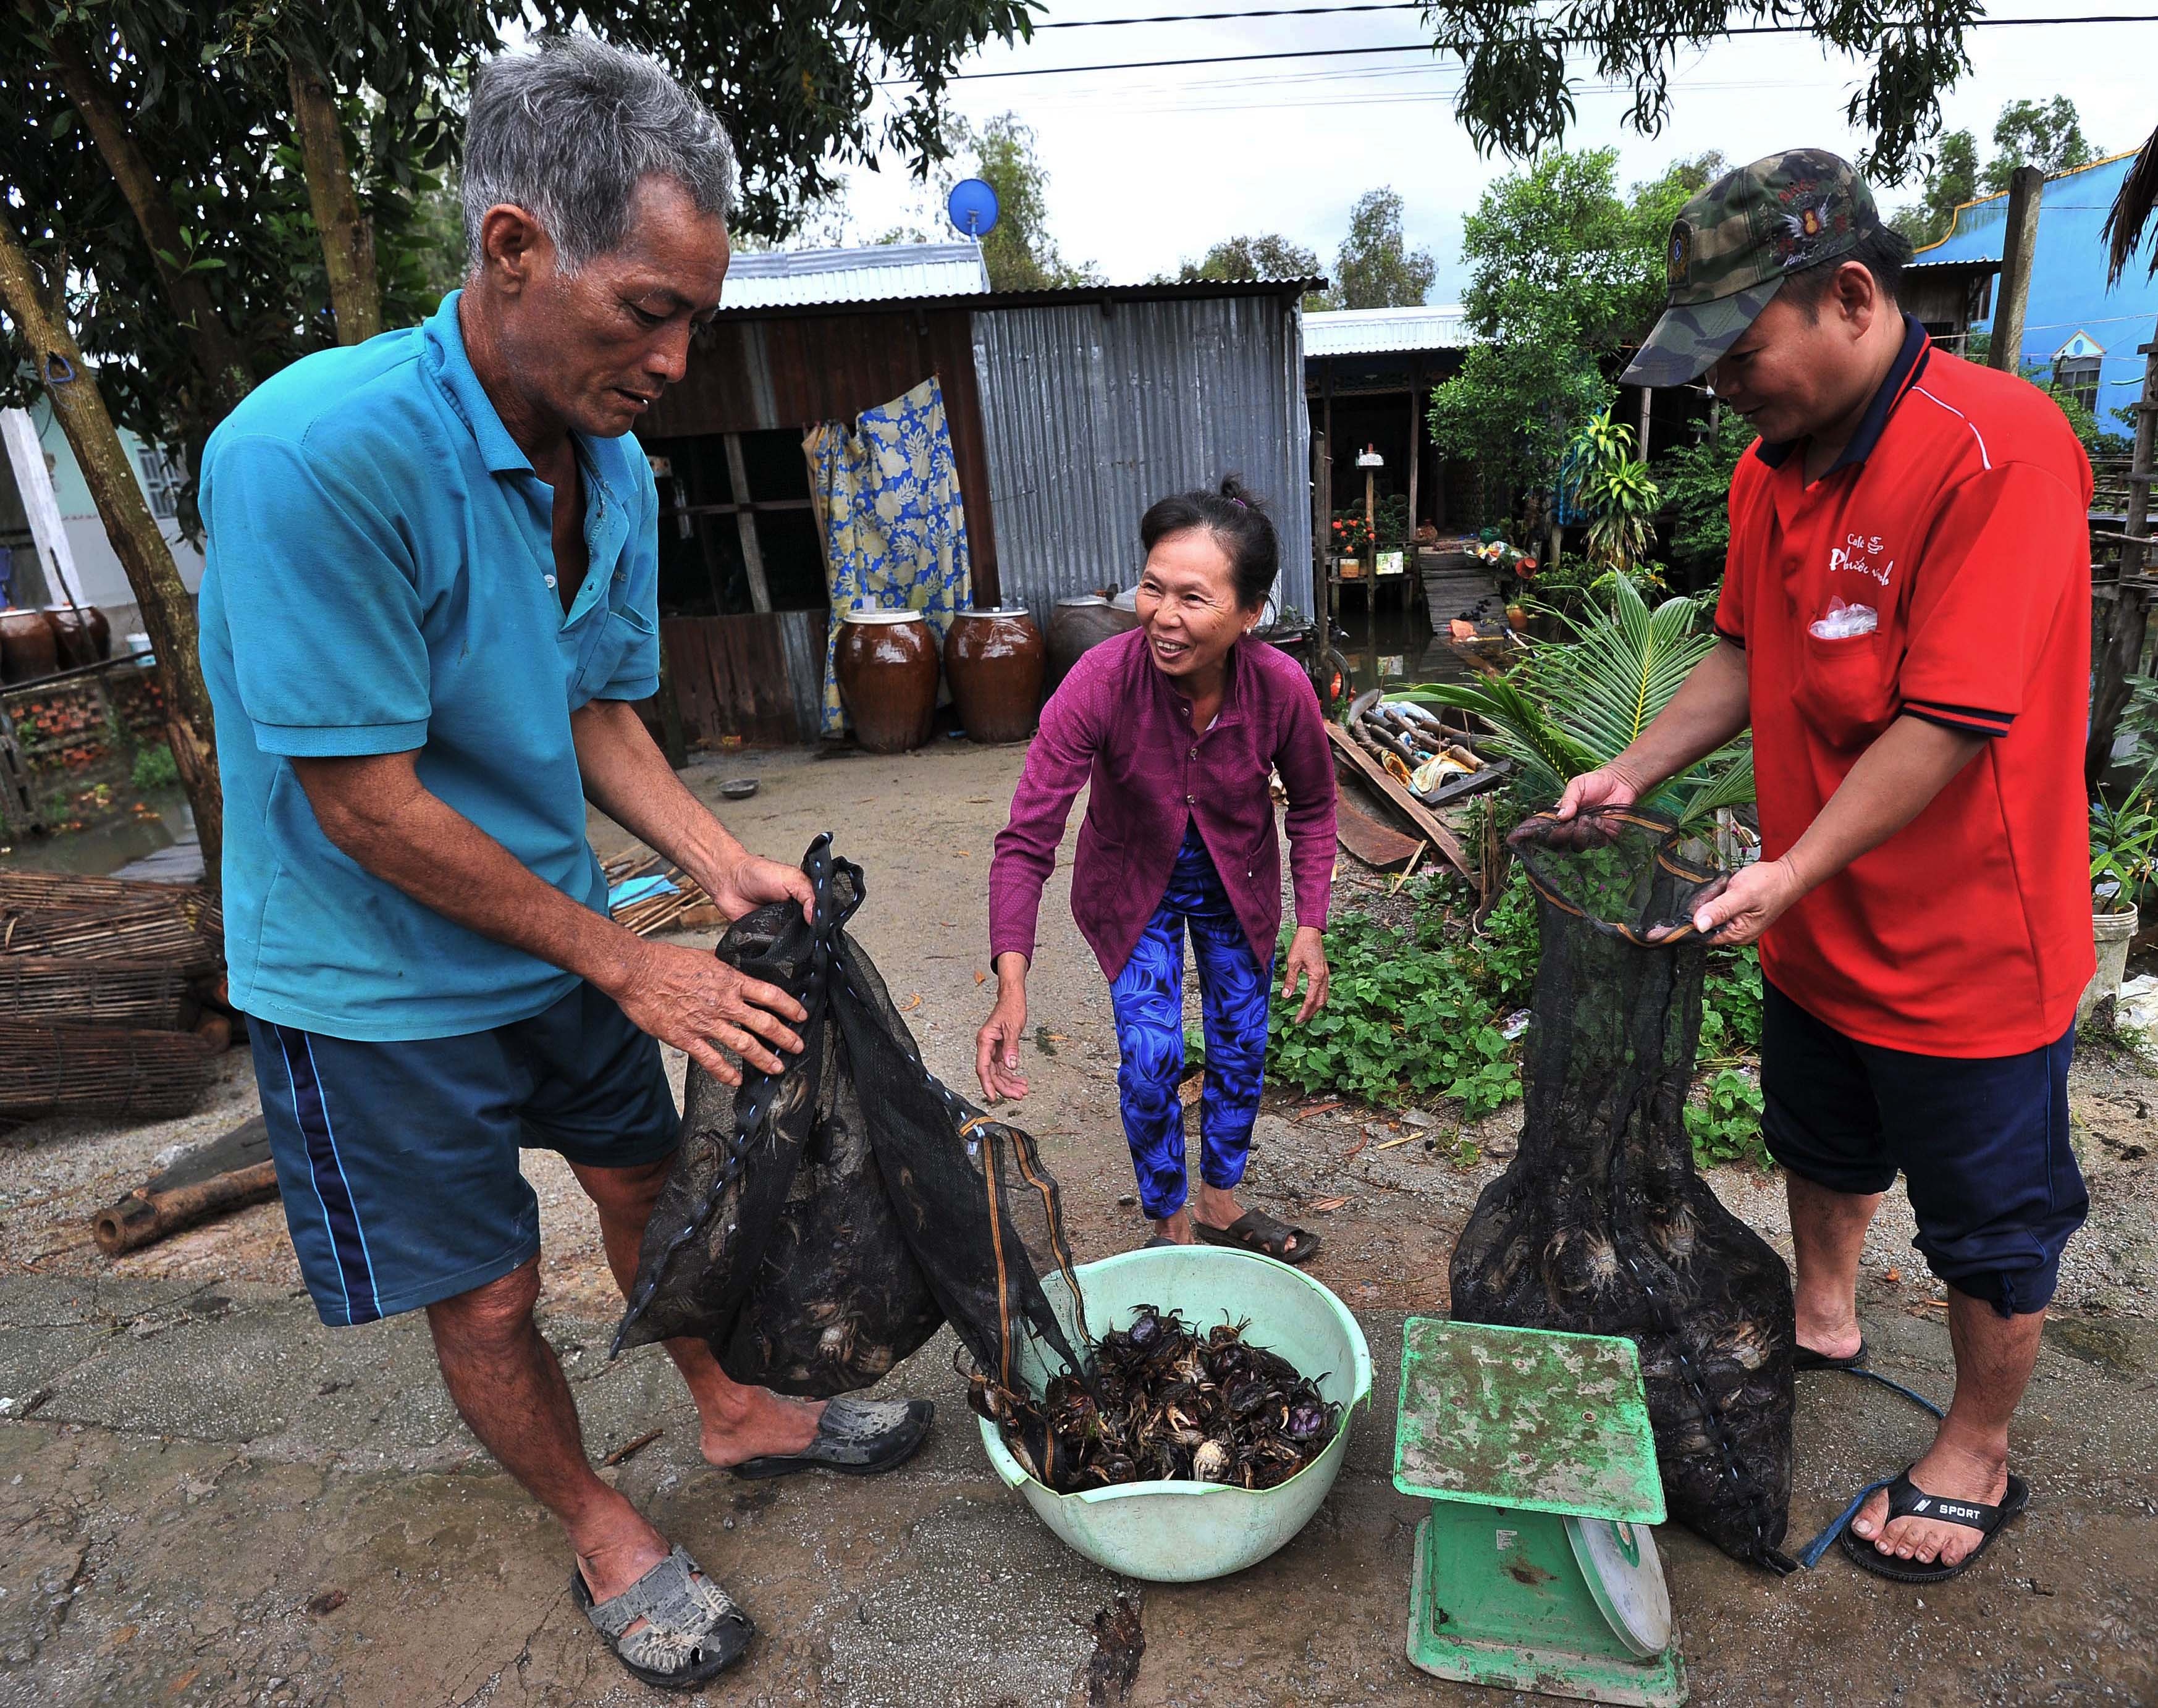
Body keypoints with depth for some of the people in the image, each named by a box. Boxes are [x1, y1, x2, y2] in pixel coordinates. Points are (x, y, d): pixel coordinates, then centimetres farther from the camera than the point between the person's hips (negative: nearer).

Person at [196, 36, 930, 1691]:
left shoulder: (614, 468, -5)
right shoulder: (313, 453, -28)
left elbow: (597, 712, 5)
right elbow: (366, 804, -26)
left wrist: (725, 864, -10)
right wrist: (629, 964, -21)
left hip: (559, 937, 7)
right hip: (380, 979, -6)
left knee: (645, 1179, 21)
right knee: (490, 1297, 9)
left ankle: (738, 1413, 45)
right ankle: (604, 1536, 35)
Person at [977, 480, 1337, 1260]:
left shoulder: (1282, 688, -26)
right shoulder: (1099, 682, -33)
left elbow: (1312, 807, -5)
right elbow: (1027, 841, -31)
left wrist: (1311, 925, -11)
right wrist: (1011, 985, -40)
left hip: (1236, 884, 2)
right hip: (1133, 883, -2)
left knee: (1241, 1049, 13)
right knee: (1150, 1061, -5)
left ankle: (1219, 1202, 39)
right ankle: (1170, 1224, 22)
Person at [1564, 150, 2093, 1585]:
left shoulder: (1997, 448, -25)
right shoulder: (1774, 465, 1)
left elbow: (1954, 720, -28)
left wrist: (1789, 873, -27)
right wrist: (1634, 773, -3)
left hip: (1968, 944, -7)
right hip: (1820, 928, 8)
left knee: (1992, 1224, 14)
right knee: (1821, 1145, 27)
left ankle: (1979, 1460, 36)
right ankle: (1825, 1322, 53)